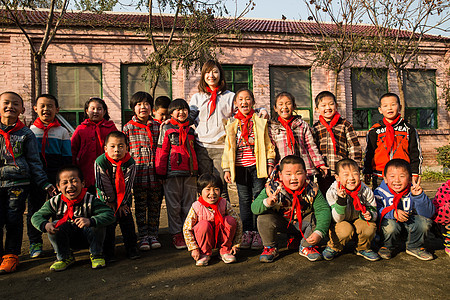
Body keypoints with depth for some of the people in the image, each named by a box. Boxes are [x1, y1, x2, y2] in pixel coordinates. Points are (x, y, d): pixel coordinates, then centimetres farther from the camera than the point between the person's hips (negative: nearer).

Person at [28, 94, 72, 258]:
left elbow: (67, 158, 5)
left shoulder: (62, 132, 4)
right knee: (34, 208, 6)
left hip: (56, 175, -1)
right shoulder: (30, 131, 7)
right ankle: (35, 242, 19)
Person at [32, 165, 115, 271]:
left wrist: (90, 221, -50)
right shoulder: (55, 202, -12)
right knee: (55, 224, -24)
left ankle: (96, 255, -5)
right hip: (67, 239, 3)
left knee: (98, 224, -31)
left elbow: (109, 214, -33)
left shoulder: (90, 200, -23)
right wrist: (45, 225, -30)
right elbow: (36, 217, -6)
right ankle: (64, 257, -1)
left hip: (87, 238, -3)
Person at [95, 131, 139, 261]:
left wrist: (122, 202, -9)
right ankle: (108, 251, 12)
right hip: (106, 199, -1)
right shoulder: (100, 162, -21)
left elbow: (128, 185, -12)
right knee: (108, 223, -2)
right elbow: (102, 185, -15)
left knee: (127, 220, 3)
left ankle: (131, 247, 16)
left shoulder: (130, 163, -19)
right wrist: (110, 202, -11)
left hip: (124, 198, 1)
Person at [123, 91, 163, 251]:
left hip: (156, 174, 2)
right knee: (140, 206, 6)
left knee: (155, 206, 8)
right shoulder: (128, 127, 3)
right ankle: (143, 237, 18)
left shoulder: (157, 126, 8)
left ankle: (153, 235, 22)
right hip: (139, 174, -1)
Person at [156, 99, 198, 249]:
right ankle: (177, 235, 14)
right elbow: (162, 151, 1)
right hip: (172, 172, -3)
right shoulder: (167, 129, 3)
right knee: (174, 206, 2)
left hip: (190, 172, 3)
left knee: (189, 205, 8)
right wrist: (161, 171, -4)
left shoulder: (191, 130, 14)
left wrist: (196, 170, 14)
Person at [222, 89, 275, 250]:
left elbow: (268, 144, 3)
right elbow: (228, 147, 10)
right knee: (244, 200, 8)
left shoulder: (261, 122, 4)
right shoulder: (231, 124, 10)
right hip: (239, 168, 2)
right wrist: (226, 168, 5)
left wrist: (270, 164, -3)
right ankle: (247, 232, 18)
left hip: (257, 167, -2)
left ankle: (258, 232, 12)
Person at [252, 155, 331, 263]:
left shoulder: (312, 190, -22)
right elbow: (254, 208, -25)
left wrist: (319, 232, -38)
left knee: (318, 218, -26)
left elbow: (324, 210, -25)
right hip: (282, 223, -1)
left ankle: (307, 247, 3)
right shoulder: (272, 189, -24)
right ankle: (270, 248, 2)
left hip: (303, 223, 1)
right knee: (264, 219, -28)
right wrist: (267, 203, -48)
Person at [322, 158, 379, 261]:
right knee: (345, 229, -34)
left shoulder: (366, 191, -13)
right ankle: (333, 248, -1)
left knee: (370, 227, -27)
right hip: (340, 223, -3)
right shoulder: (332, 193, -22)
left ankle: (363, 248, 6)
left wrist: (369, 215, -26)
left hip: (357, 220, 3)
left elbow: (373, 211, 1)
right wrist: (341, 200, -40)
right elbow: (337, 219, -24)